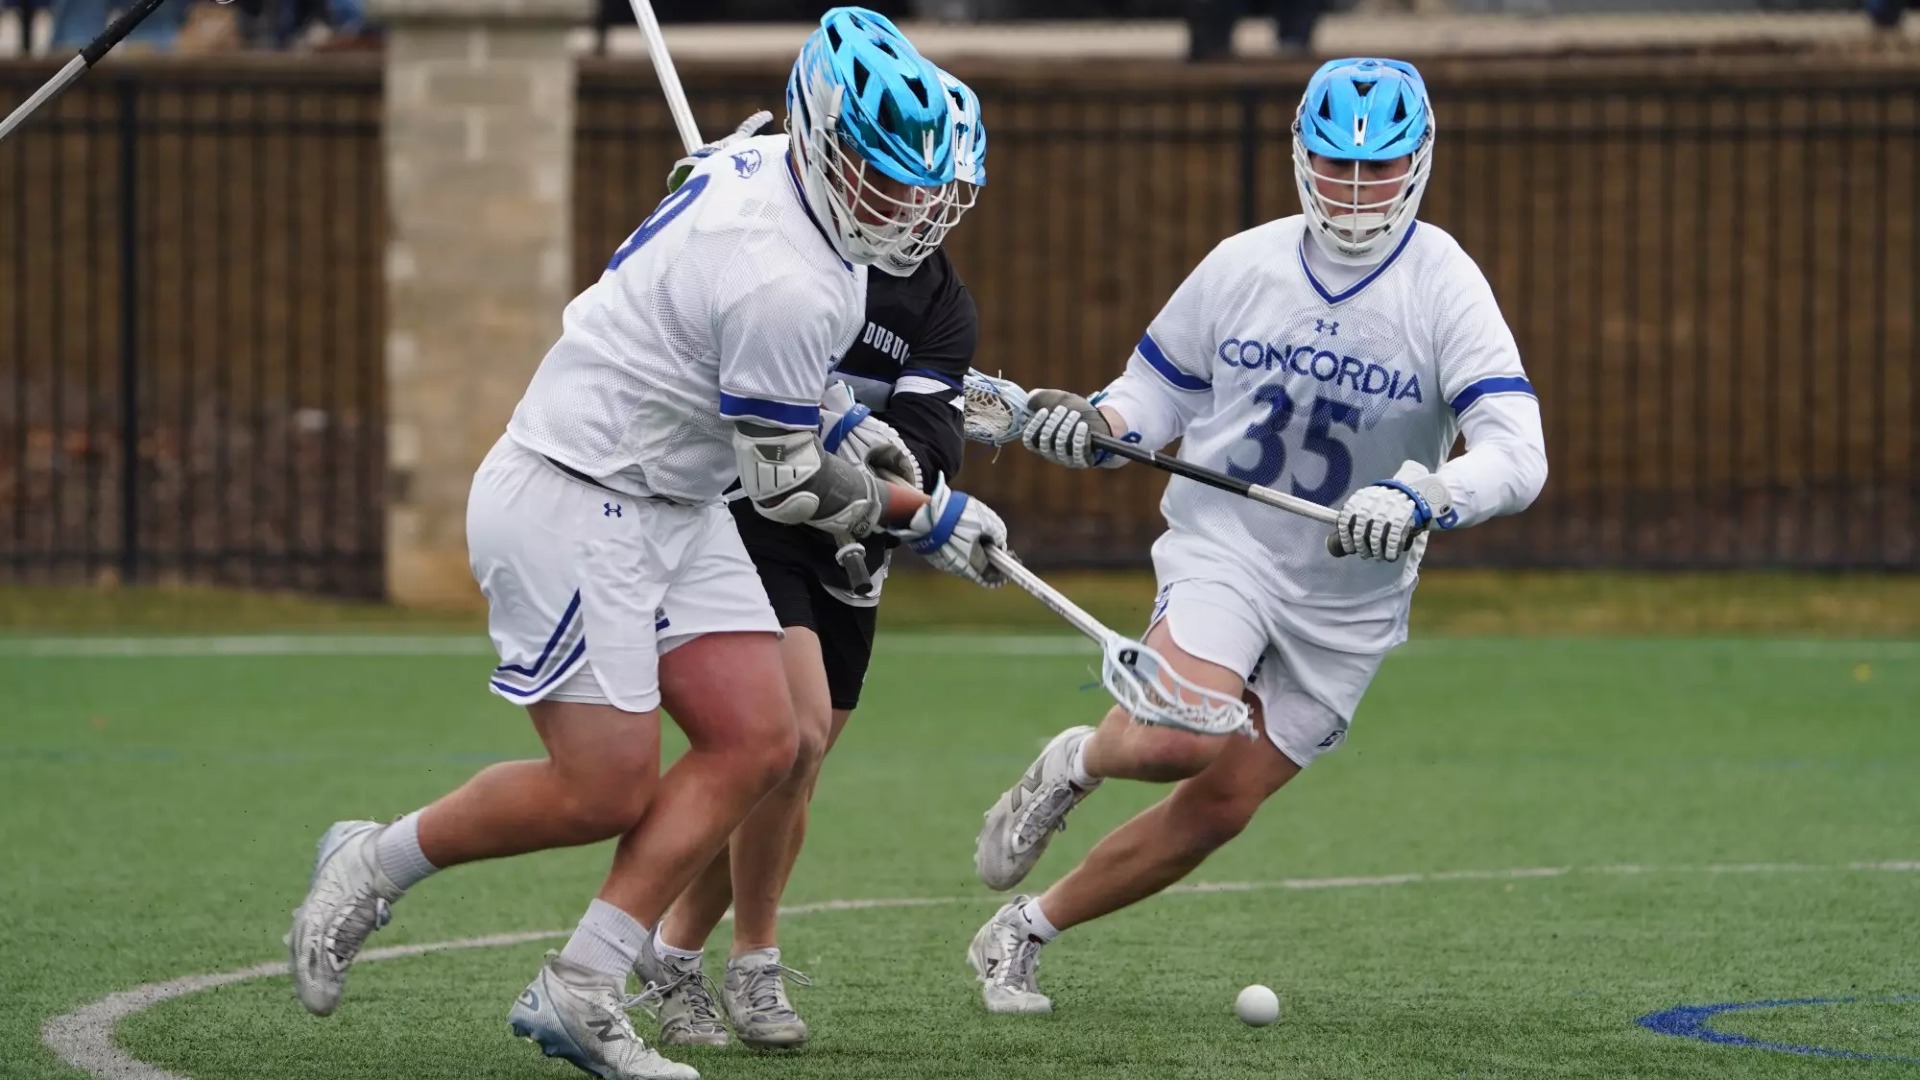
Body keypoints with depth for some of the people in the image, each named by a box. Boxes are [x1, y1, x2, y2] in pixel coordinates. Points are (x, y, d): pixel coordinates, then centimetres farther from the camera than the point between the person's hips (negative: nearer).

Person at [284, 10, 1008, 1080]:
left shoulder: (763, 163, 1)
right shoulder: (786, 285, -28)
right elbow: (791, 487, -17)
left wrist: (830, 408, 20)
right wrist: (929, 517, -3)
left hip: (671, 508, 10)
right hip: (572, 504, -10)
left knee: (757, 742, 0)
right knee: (607, 793, -8)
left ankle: (576, 993, 1)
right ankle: (375, 865, 15)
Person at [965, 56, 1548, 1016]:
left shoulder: (1446, 291, -13)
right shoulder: (1242, 266, -4)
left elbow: (1515, 454, -23)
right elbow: (1161, 390, 11)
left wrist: (1423, 498, -42)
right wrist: (1096, 425, -11)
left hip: (1348, 604, 1)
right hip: (1222, 548, -1)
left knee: (1216, 810, 1)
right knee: (1178, 739, -29)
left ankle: (1021, 934, 20)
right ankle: (1074, 763, 6)